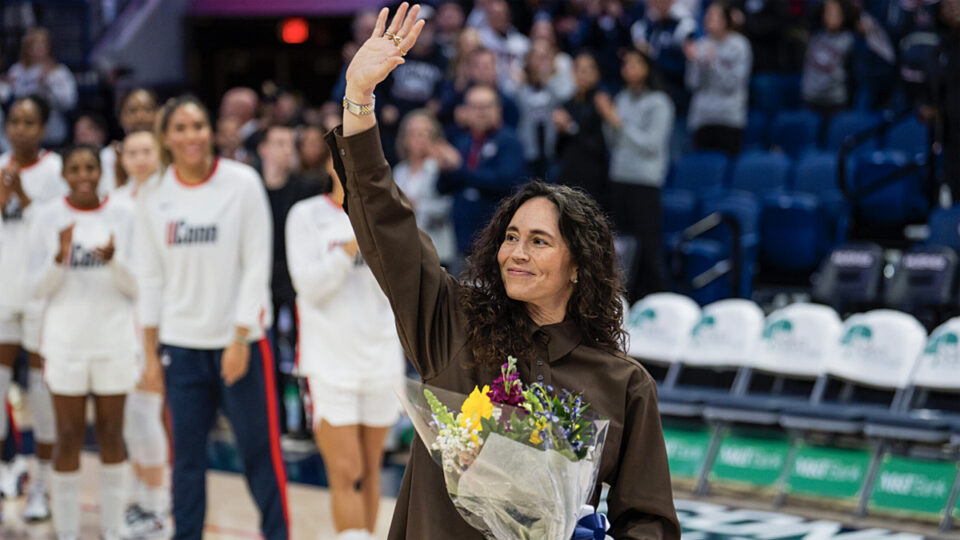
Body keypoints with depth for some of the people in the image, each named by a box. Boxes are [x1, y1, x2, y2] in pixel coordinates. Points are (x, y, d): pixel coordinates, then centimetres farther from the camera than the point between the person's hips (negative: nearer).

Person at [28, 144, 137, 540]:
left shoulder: (124, 214, 0)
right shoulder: (48, 217, -1)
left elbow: (136, 286, 0)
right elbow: (38, 288, 1)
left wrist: (113, 260, -19)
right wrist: (59, 259, -18)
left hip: (115, 339, 1)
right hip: (65, 340, 0)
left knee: (111, 434, 5)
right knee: (69, 436, 1)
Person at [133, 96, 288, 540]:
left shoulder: (242, 183, -6)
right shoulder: (153, 196, 3)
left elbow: (257, 265, -6)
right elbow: (150, 276, 8)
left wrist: (241, 339, -10)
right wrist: (150, 351, 6)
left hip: (240, 338, -3)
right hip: (181, 343, 3)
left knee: (260, 451, -1)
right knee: (186, 456, 7)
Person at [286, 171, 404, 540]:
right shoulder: (307, 215, -1)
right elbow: (309, 284, -9)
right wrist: (352, 247, -19)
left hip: (381, 358, 3)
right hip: (329, 360, -3)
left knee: (370, 469, 9)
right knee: (346, 474, -10)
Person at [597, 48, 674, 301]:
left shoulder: (658, 103, -5)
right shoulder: (622, 99, 12)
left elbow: (651, 144, -14)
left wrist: (619, 122, -14)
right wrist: (607, 119, -1)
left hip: (645, 182, -6)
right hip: (619, 178, 6)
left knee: (647, 242, -7)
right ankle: (630, 299, 13)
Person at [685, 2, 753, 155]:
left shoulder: (739, 45, -1)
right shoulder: (700, 46, 7)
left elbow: (732, 84, -6)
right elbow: (693, 84, 5)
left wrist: (713, 62, -15)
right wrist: (694, 61, -10)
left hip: (729, 118, -3)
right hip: (702, 117, 3)